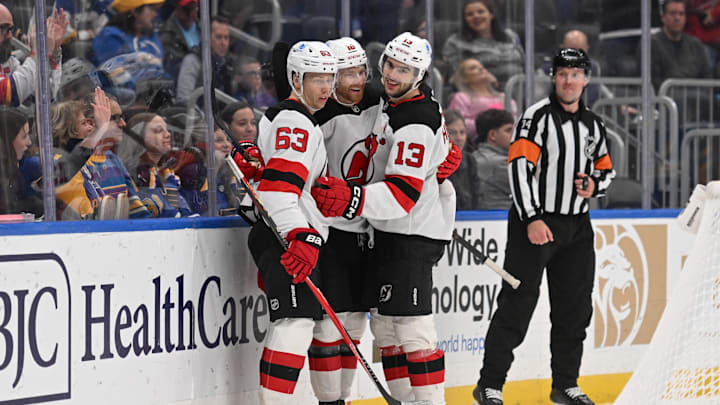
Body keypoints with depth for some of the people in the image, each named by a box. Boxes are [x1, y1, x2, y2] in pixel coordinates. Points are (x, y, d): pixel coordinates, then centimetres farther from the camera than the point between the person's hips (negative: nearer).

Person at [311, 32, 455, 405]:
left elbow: (403, 194, -27)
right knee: (385, 324, 12)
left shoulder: (416, 125, -21)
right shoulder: (391, 102, 11)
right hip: (392, 232, 10)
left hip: (412, 234, -10)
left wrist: (353, 200, -39)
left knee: (411, 327, -15)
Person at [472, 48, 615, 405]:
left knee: (574, 308, 10)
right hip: (534, 220, -7)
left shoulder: (593, 125, 12)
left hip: (576, 225, 7)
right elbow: (518, 166, -17)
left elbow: (606, 170, 23)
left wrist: (595, 185, -1)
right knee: (517, 305, -8)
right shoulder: (538, 115, -9)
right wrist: (532, 220, -23)